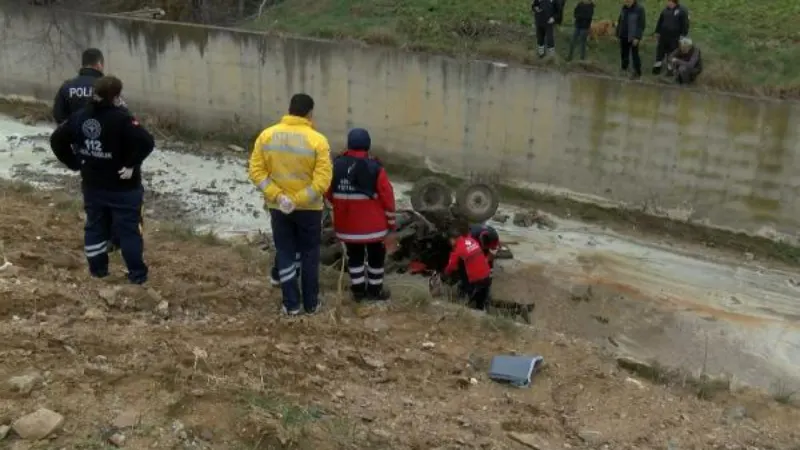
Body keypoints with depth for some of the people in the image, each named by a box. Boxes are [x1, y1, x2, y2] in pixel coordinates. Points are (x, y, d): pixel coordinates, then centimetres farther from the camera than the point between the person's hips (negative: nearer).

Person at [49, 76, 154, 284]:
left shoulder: (79, 117, 0)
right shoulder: (121, 118, -19)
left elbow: (57, 140, 6)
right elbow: (146, 141, -31)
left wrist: (75, 163, 7)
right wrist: (132, 164, -19)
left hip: (92, 185, 5)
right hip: (123, 187, -5)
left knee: (95, 226, 18)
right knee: (129, 229, 4)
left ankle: (97, 269, 28)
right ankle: (137, 274, 10)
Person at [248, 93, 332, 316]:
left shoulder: (266, 135, -5)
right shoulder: (317, 140, -14)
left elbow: (256, 172, -7)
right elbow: (323, 180, -20)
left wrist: (278, 196, -10)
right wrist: (298, 200, -16)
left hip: (278, 207, 2)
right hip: (309, 209, -2)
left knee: (285, 254, 13)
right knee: (309, 255, 14)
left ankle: (291, 304, 18)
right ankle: (311, 303, 22)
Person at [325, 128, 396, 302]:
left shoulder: (336, 165, -3)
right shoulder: (374, 168, -14)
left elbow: (329, 193, 7)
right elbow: (387, 196, -11)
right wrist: (391, 222, 0)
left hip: (346, 223, 4)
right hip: (372, 224, -3)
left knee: (354, 256, 18)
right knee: (376, 256, 14)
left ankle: (358, 290, 23)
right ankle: (375, 290, 22)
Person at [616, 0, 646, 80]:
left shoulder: (639, 8, -12)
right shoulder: (624, 8, 7)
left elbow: (642, 24, -13)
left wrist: (637, 37, -18)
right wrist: (618, 34, 12)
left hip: (633, 37, -6)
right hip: (623, 36, 6)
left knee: (634, 55, 0)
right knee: (624, 54, 11)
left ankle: (637, 73, 10)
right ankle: (624, 69, 24)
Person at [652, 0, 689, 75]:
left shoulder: (682, 11, -9)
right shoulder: (665, 9, 5)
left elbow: (685, 24, -9)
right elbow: (660, 21, 15)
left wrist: (683, 35, -13)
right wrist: (657, 32, 14)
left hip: (674, 37, -4)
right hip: (663, 35, 4)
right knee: (660, 52, 8)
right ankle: (657, 68, 20)